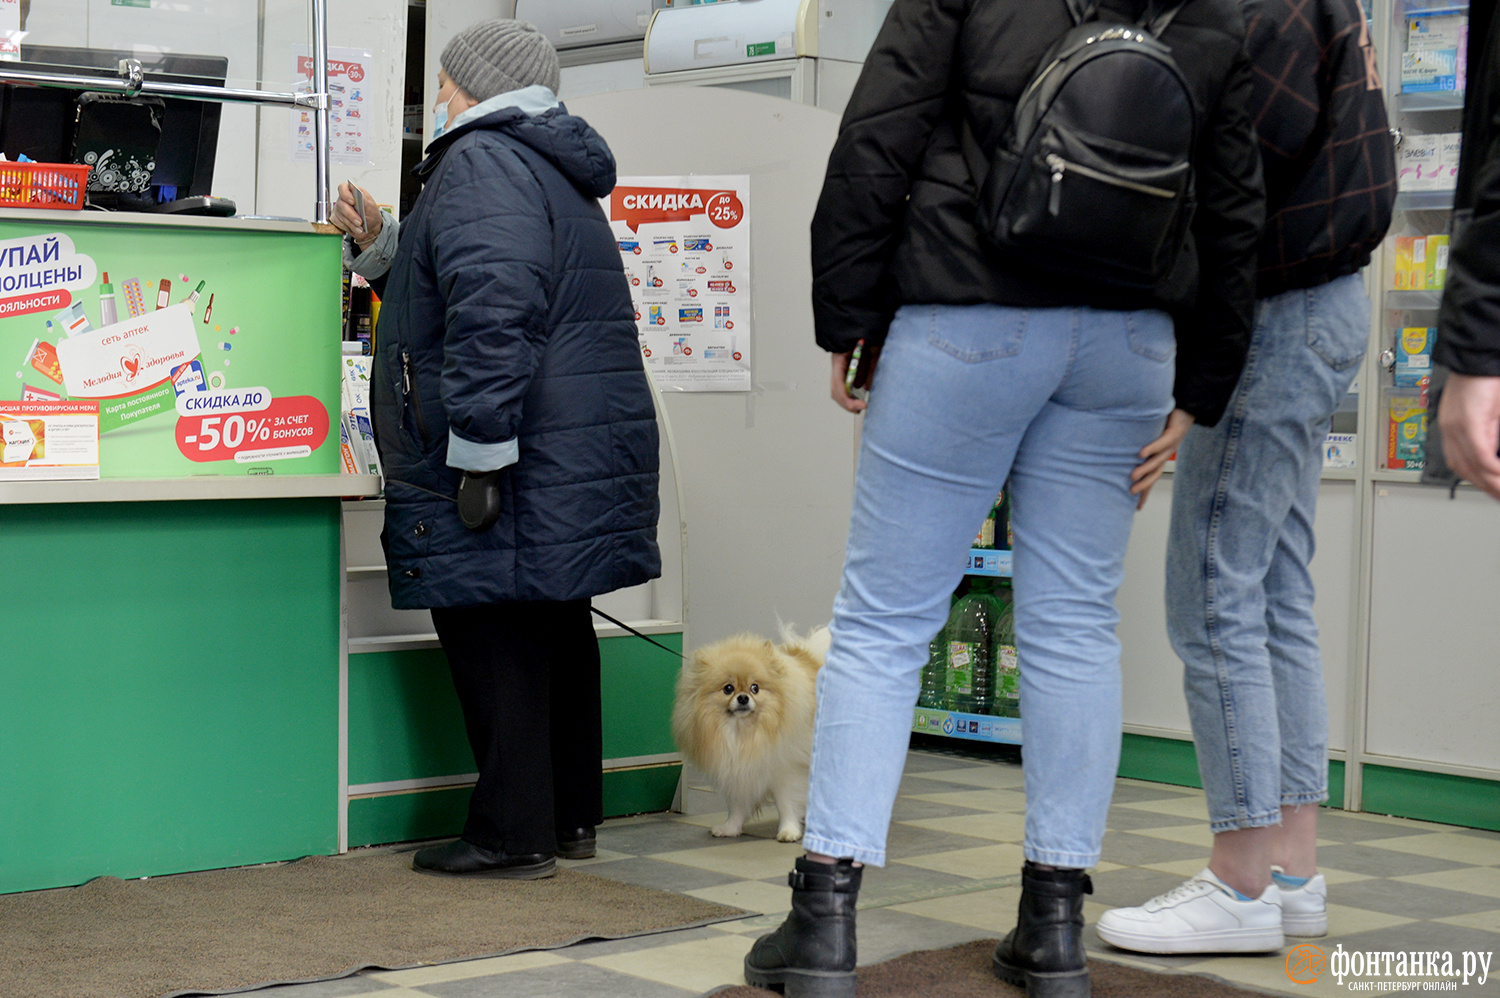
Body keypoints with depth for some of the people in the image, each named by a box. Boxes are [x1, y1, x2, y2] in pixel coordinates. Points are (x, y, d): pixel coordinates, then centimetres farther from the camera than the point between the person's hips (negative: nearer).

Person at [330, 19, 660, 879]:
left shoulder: (481, 160, -11)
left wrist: (479, 449, -25)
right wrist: (384, 249, 31)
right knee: (554, 629, 16)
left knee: (492, 635, -5)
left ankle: (514, 833, -2)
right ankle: (571, 817, 23)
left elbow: (491, 312, -24)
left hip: (525, 458, -10)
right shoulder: (560, 177, 23)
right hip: (589, 452, 10)